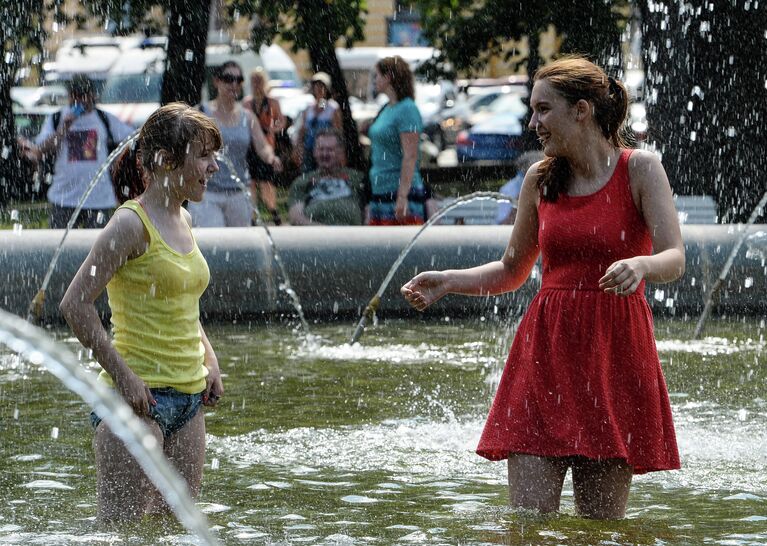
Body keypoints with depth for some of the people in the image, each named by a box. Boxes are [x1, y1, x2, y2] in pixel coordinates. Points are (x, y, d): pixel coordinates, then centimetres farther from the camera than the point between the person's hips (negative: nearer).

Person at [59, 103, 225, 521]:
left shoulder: (183, 220, 13)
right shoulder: (132, 223, -13)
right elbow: (75, 304, -17)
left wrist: (209, 360, 14)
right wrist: (123, 376, -19)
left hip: (189, 396, 8)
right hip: (139, 394, -8)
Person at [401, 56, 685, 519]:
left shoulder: (639, 169, -2)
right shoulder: (541, 180, 10)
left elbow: (675, 259, -12)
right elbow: (512, 271, 20)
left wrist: (640, 265, -34)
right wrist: (447, 282, 4)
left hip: (615, 358, -3)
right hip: (546, 350, 3)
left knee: (602, 521, 1)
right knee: (527, 516, -6)